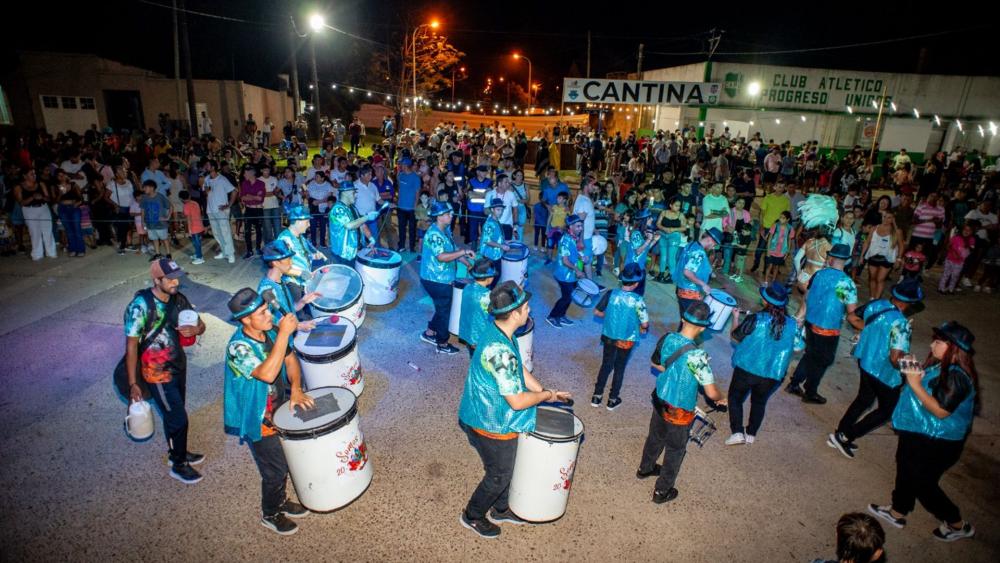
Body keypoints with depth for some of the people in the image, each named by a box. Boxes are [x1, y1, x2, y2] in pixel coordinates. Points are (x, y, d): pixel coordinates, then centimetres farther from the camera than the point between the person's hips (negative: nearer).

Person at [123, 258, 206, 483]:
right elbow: (131, 345, -19)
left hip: (178, 365, 6)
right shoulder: (141, 306, -22)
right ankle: (178, 466, 22)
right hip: (158, 373, -6)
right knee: (178, 418, 2)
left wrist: (194, 329, -21)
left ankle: (177, 452, 42)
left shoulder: (178, 299, -4)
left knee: (174, 414, 22)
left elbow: (200, 323, 5)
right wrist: (133, 384, -18)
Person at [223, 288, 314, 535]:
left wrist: (296, 389, -16)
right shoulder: (238, 347, -31)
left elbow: (290, 359, -1)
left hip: (278, 410, 7)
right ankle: (270, 514, 34)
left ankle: (280, 500, 48)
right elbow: (268, 373, -44)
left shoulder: (270, 331, -9)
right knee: (276, 469, 8)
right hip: (257, 421, -7)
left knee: (283, 460, 23)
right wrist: (284, 334, -44)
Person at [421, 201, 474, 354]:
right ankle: (443, 345, 20)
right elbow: (441, 256, -35)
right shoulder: (434, 234, -24)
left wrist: (468, 263, 9)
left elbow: (452, 250, 16)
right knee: (444, 311, 4)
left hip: (442, 279, 10)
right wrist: (464, 252, -33)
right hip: (436, 280, -9)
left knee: (442, 308, 23)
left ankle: (429, 333, 39)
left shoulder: (445, 230, 7)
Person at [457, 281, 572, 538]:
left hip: (487, 417, 8)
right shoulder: (499, 351, -37)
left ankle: (500, 509, 50)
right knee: (499, 476, 16)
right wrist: (546, 395, -14)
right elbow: (518, 401, -31)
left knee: (506, 467, 27)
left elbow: (520, 370, 6)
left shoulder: (497, 330, -6)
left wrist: (546, 391, 2)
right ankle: (472, 516, 40)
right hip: (493, 426, -8)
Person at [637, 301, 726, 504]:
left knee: (655, 437, 29)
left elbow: (655, 363, 8)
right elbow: (711, 392, -26)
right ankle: (662, 491, 32)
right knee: (675, 451, 16)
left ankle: (645, 468, 53)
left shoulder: (666, 339, -11)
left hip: (660, 400, 6)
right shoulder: (696, 355, -31)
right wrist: (721, 399, -4)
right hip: (679, 411, -6)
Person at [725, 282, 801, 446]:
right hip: (773, 375, 3)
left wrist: (735, 318, 8)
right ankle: (751, 434, 34)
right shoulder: (792, 324, -10)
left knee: (735, 398, 18)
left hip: (746, 369, -3)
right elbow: (797, 346, 6)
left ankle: (737, 432, 9)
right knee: (759, 402, 25)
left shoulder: (755, 319, -21)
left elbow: (734, 337, -8)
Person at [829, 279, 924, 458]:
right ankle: (845, 436, 14)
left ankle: (839, 435, 33)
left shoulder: (875, 304, -9)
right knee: (886, 410, 15)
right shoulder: (901, 323, -29)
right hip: (884, 371, -7)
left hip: (865, 360, 7)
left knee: (864, 399, 26)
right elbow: (895, 358, -31)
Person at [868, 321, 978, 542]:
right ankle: (897, 512, 40)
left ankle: (958, 525, 30)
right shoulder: (941, 366, 1)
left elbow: (940, 411, -29)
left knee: (923, 484, 8)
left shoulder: (957, 377, -28)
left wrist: (915, 384, -29)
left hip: (936, 443, -10)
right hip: (917, 433, 10)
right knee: (906, 472, 22)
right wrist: (915, 373, 1)